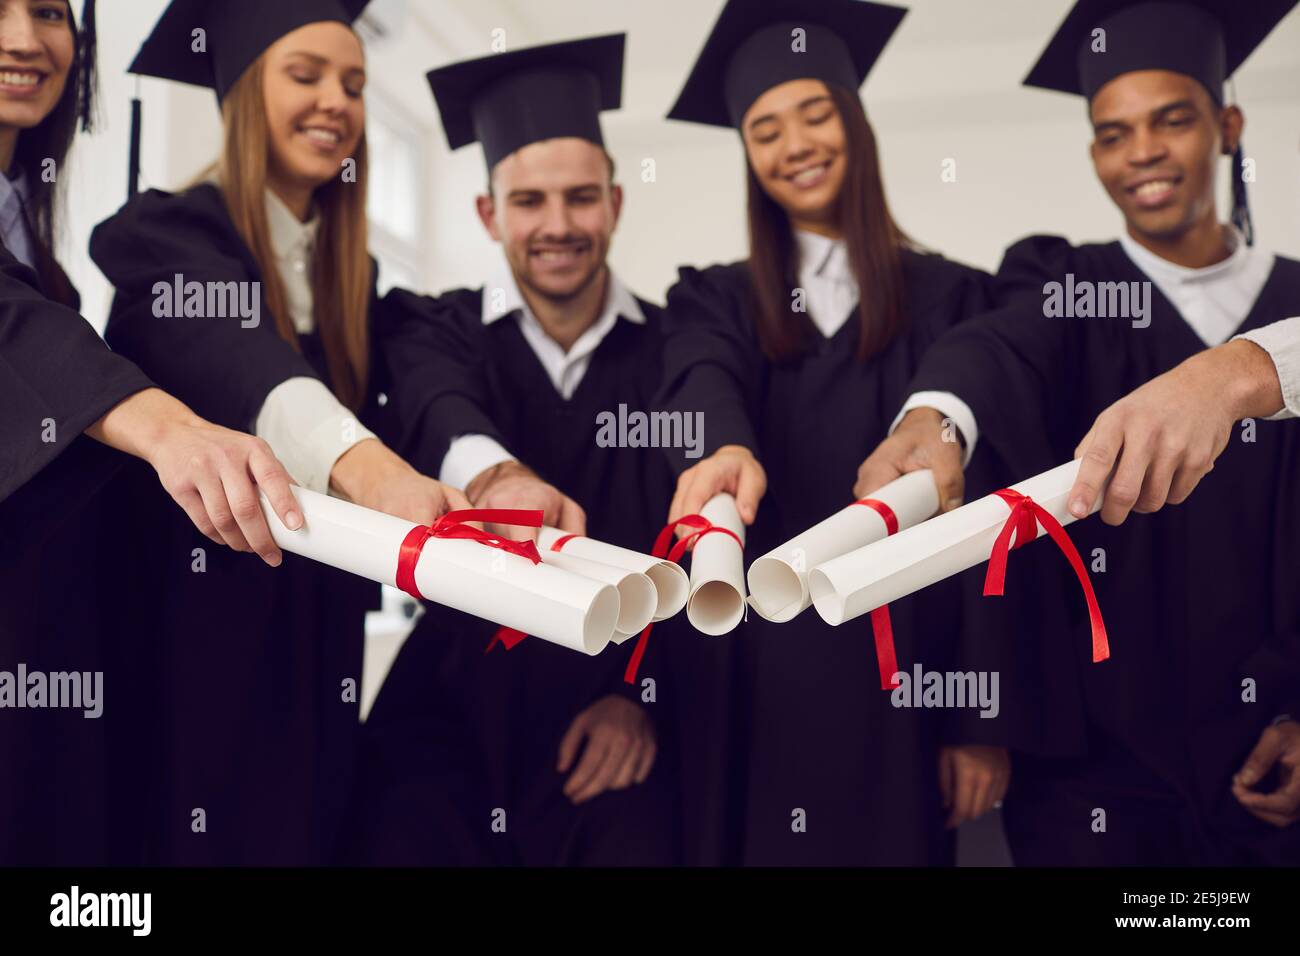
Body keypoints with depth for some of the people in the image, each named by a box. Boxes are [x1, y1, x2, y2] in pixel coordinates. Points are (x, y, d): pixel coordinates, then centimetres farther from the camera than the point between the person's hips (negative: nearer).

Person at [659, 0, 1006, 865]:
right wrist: (728, 451, -39)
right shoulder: (716, 301, 8)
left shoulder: (947, 296, 3)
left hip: (905, 686, -1)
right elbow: (706, 388, -15)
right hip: (762, 686, 1)